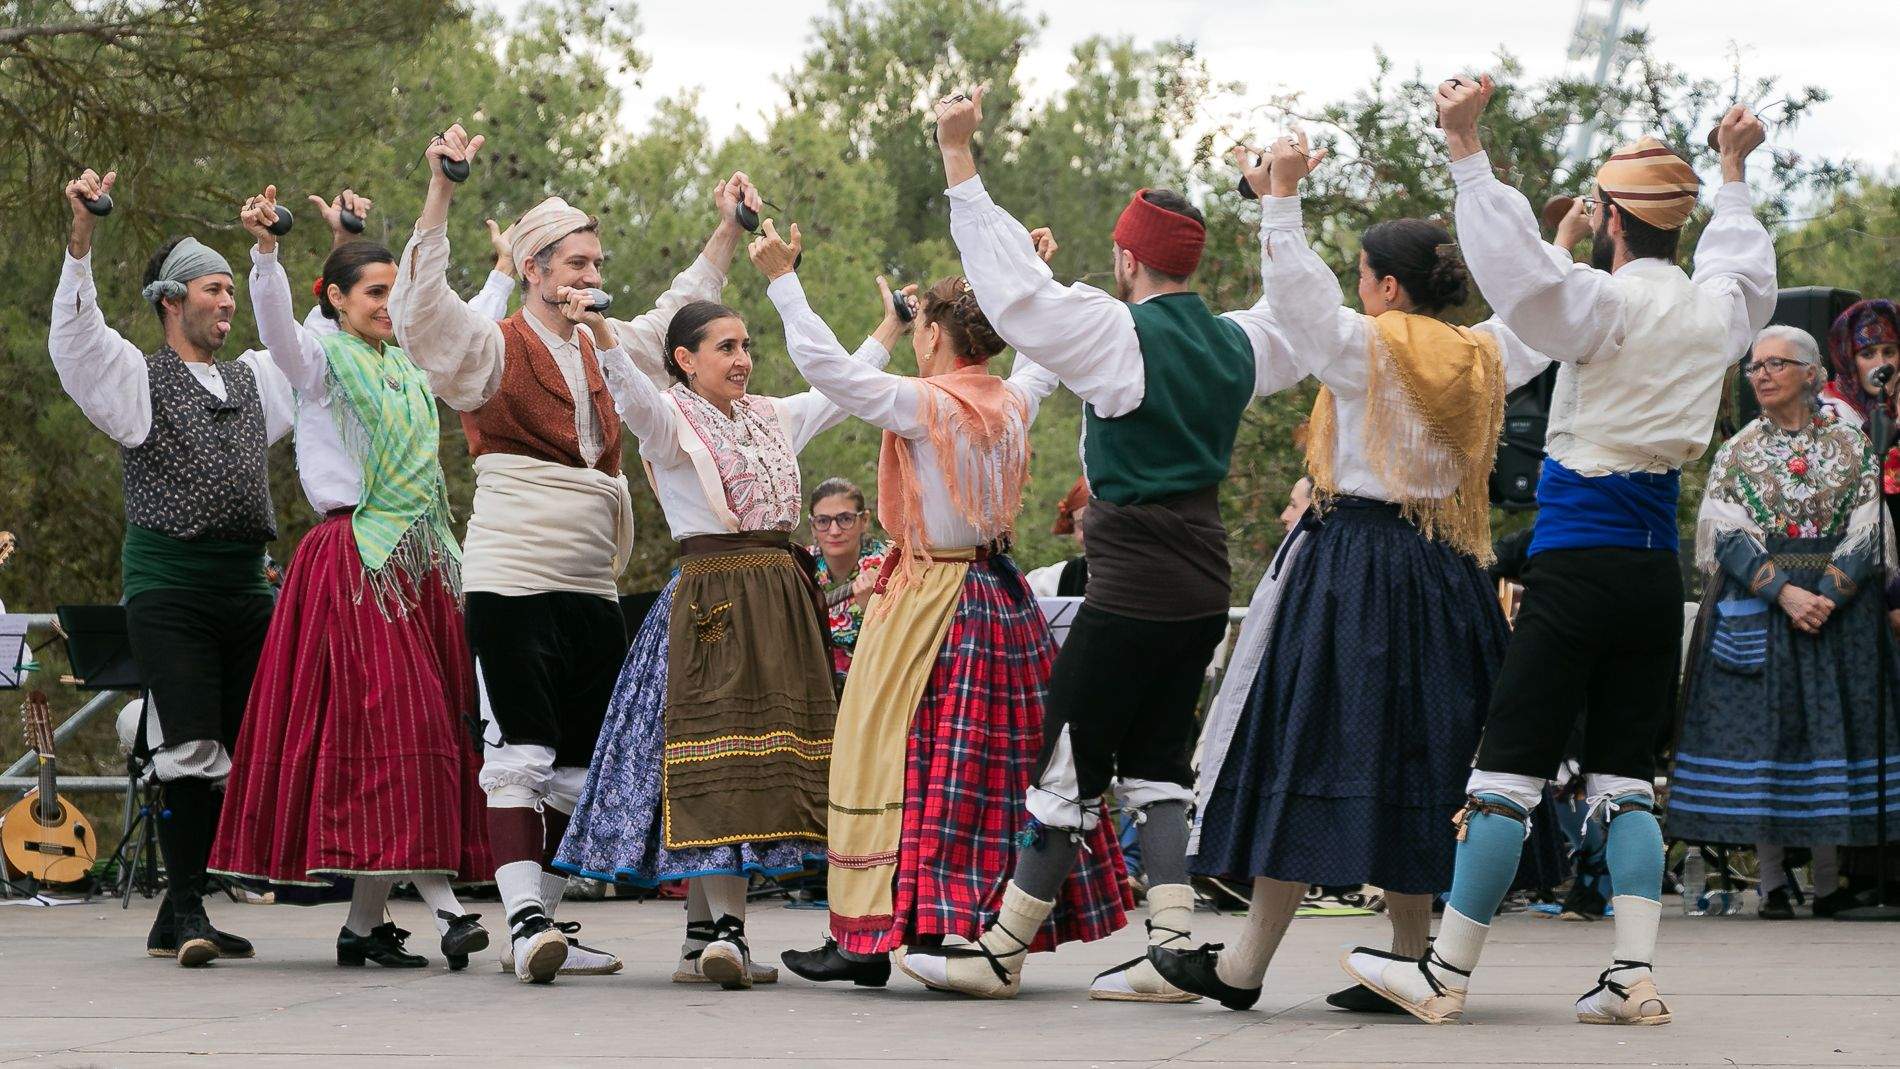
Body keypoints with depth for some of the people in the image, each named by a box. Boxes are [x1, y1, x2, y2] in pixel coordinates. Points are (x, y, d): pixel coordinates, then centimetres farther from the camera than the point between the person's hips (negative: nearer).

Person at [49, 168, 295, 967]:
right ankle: (185, 911, -13)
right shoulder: (139, 379, 4)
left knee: (240, 751, 3)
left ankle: (177, 920, 10)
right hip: (169, 583, -6)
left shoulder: (254, 380, 20)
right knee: (193, 749, -15)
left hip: (245, 585, 6)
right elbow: (75, 334, -11)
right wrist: (82, 236, -22)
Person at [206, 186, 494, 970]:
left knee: (405, 728, 3)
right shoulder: (322, 360, -1)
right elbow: (276, 319, -21)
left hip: (418, 565, 7)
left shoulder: (403, 366, 18)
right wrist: (265, 249, -36)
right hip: (353, 559, -7)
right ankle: (441, 902, -24)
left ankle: (365, 920, 5)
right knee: (395, 727, -16)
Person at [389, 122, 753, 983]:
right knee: (520, 751, -13)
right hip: (511, 581, -7)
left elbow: (675, 318, 33)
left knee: (578, 765, 7)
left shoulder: (603, 348, 17)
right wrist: (441, 193, -27)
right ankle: (525, 923, -19)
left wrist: (728, 232, 27)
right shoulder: (492, 347, -3)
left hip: (592, 588, 7)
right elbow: (418, 304, -19)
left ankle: (544, 924, 13)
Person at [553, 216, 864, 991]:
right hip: (709, 598, -7)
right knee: (714, 757, -13)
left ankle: (708, 935, 7)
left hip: (779, 598, 7)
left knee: (764, 760, 4)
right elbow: (632, 390, -22)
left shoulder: (771, 418, 18)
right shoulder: (669, 420, -2)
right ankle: (722, 930, -18)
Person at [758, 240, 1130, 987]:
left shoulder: (925, 405, -14)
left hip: (931, 599, -7)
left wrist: (782, 281, -11)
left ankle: (872, 937, -8)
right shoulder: (1014, 402, 6)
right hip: (1002, 594, 7)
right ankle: (988, 925, 14)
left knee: (898, 755, -5)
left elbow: (826, 366, -19)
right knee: (996, 756, 10)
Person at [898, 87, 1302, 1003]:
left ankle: (1001, 953, 5)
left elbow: (1015, 284, -16)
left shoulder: (1121, 334, -13)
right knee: (1156, 763, 12)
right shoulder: (1236, 344, 8)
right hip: (1205, 579, 7)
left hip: (1135, 583, -7)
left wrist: (959, 157, -13)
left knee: (1070, 763, -1)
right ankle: (1173, 952, 2)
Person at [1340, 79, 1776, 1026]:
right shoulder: (1715, 309, 10)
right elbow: (1747, 270, 33)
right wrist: (1733, 172, 47)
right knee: (1625, 778, 9)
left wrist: (1466, 150, -25)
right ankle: (1633, 975, -1)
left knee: (1508, 768, -3)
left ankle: (1446, 974, 0)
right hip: (1657, 567, 6)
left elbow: (1520, 266, -26)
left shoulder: (1607, 304, -10)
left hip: (1579, 561, -6)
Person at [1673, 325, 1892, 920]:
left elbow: (1866, 531, 0)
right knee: (1761, 730, -5)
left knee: (1832, 726, -2)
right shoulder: (1736, 453, 7)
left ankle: (1829, 881, 3)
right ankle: (1773, 883, -2)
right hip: (1755, 608, 0)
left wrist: (1828, 596, -15)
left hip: (1840, 607, 0)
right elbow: (1728, 536, -3)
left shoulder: (1850, 446, 6)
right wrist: (1784, 592, -17)